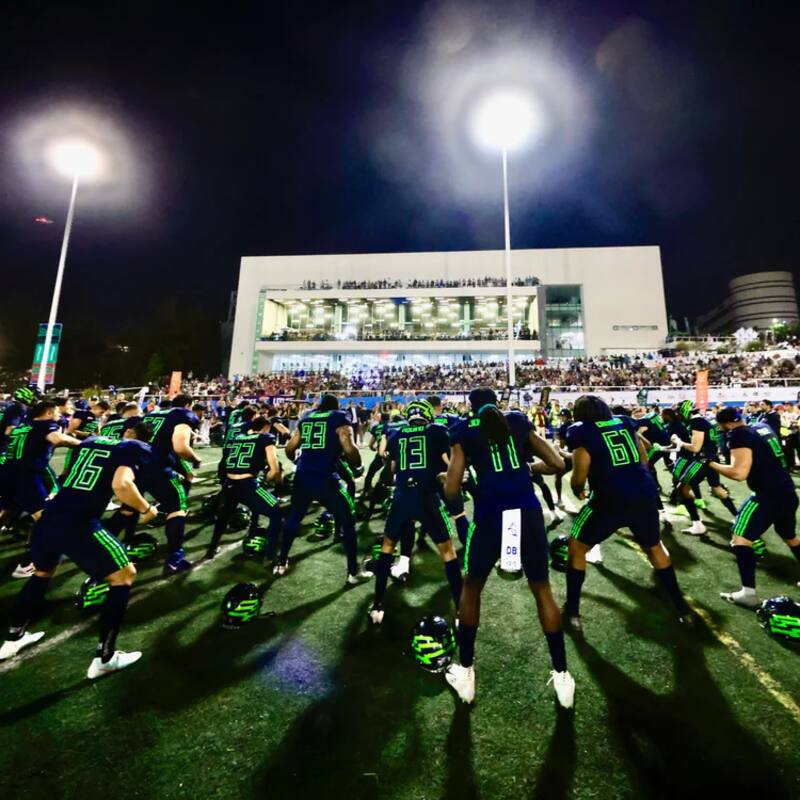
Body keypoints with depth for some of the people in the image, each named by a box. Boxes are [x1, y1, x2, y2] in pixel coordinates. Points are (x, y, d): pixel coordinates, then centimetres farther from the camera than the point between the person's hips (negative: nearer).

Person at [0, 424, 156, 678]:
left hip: (48, 518, 7)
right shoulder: (136, 448, -1)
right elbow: (121, 485, -18)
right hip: (78, 524, -7)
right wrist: (146, 509, -3)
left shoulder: (90, 441, 18)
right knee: (124, 576, 8)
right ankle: (104, 659, 11)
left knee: (42, 573, 36)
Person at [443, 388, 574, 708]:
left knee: (471, 587, 22)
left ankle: (465, 673, 32)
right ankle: (561, 676, 32)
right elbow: (557, 464, 15)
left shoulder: (464, 431, 7)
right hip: (527, 511, 2)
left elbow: (451, 491, 3)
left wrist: (455, 468, 22)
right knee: (542, 590, 24)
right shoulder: (518, 421, 14)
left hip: (491, 515, -2)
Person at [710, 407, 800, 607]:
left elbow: (739, 473, -23)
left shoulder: (739, 435, -15)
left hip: (768, 496, -9)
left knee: (740, 539, -5)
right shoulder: (763, 426, 9)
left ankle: (748, 593, -5)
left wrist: (711, 464, -12)